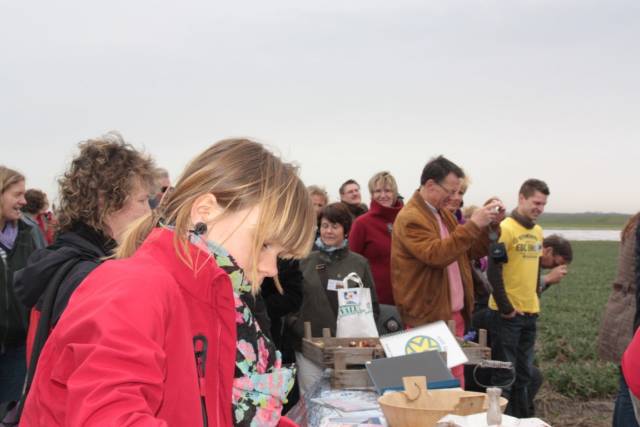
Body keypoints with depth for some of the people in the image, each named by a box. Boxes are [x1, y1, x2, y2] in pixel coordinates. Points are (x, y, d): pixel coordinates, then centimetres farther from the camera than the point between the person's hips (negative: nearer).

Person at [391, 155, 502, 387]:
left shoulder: (444, 214, 17)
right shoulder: (410, 219, -13)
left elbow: (473, 251, 19)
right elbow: (436, 254, -27)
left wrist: (489, 225, 3)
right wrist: (473, 225, -26)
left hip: (455, 314, 9)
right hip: (429, 317, -9)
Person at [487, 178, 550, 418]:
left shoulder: (537, 231, 11)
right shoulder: (506, 229, -13)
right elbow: (493, 271, -16)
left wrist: (534, 298, 13)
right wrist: (505, 307, -15)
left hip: (530, 312, 7)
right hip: (508, 314, -7)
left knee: (523, 372, 15)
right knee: (504, 374, 0)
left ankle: (522, 419, 25)